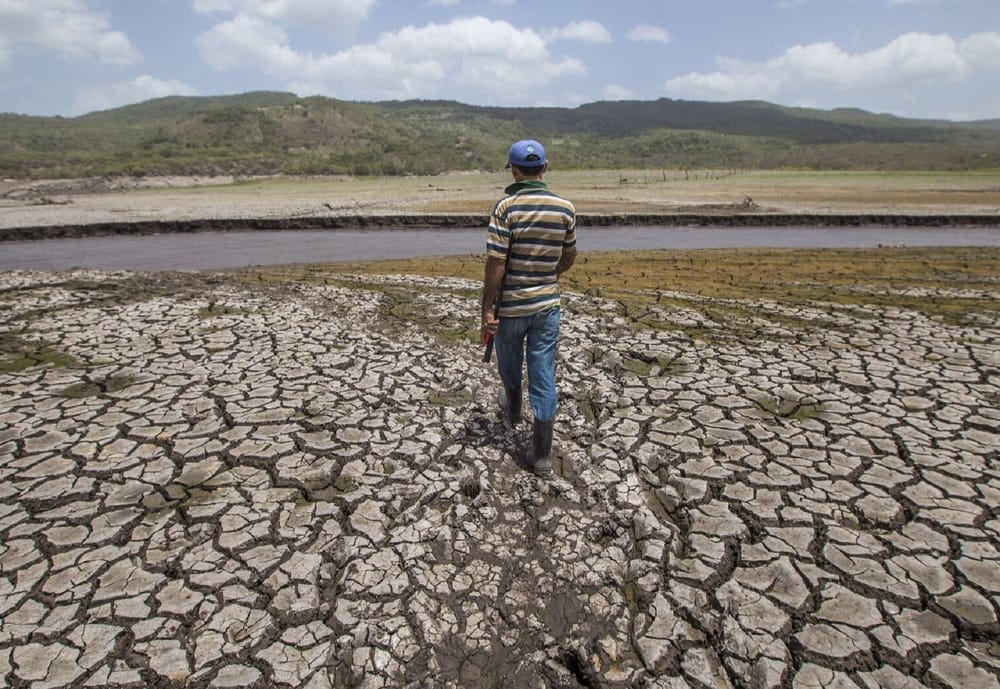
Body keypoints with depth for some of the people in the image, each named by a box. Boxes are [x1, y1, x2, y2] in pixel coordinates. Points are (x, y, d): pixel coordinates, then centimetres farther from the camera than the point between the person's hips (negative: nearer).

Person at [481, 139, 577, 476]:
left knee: (509, 363, 23)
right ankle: (542, 454, 9)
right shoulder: (565, 208, -1)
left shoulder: (506, 207, -14)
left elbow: (496, 263, -17)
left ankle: (513, 409, 51)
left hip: (510, 305, -2)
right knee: (543, 375, 5)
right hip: (547, 303, 3)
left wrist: (486, 309, -10)